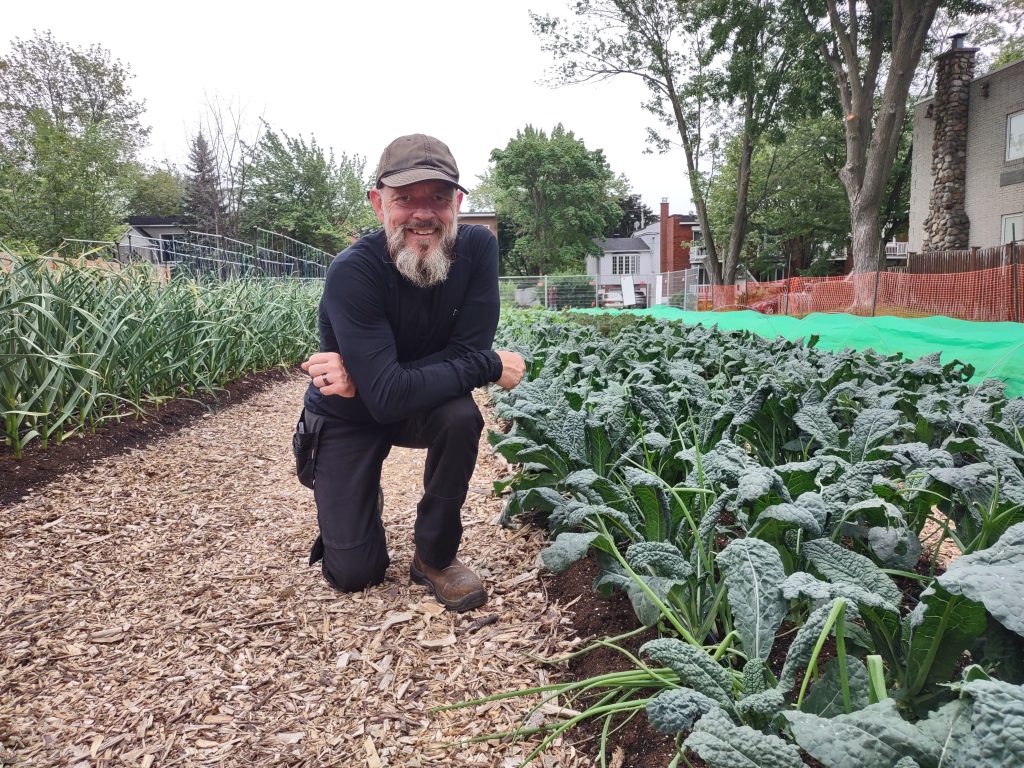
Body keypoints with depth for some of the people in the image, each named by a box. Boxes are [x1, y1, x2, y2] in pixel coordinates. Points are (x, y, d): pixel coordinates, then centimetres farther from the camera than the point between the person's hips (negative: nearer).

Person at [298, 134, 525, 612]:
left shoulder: (477, 248, -20)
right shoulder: (354, 272, -31)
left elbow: (467, 353, -23)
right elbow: (386, 396, -37)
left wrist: (368, 376, -32)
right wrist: (492, 366, -31)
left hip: (422, 404, 3)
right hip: (348, 416, -2)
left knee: (460, 417, -33)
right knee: (354, 573, -5)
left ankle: (435, 555, -8)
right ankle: (363, 501, 31)